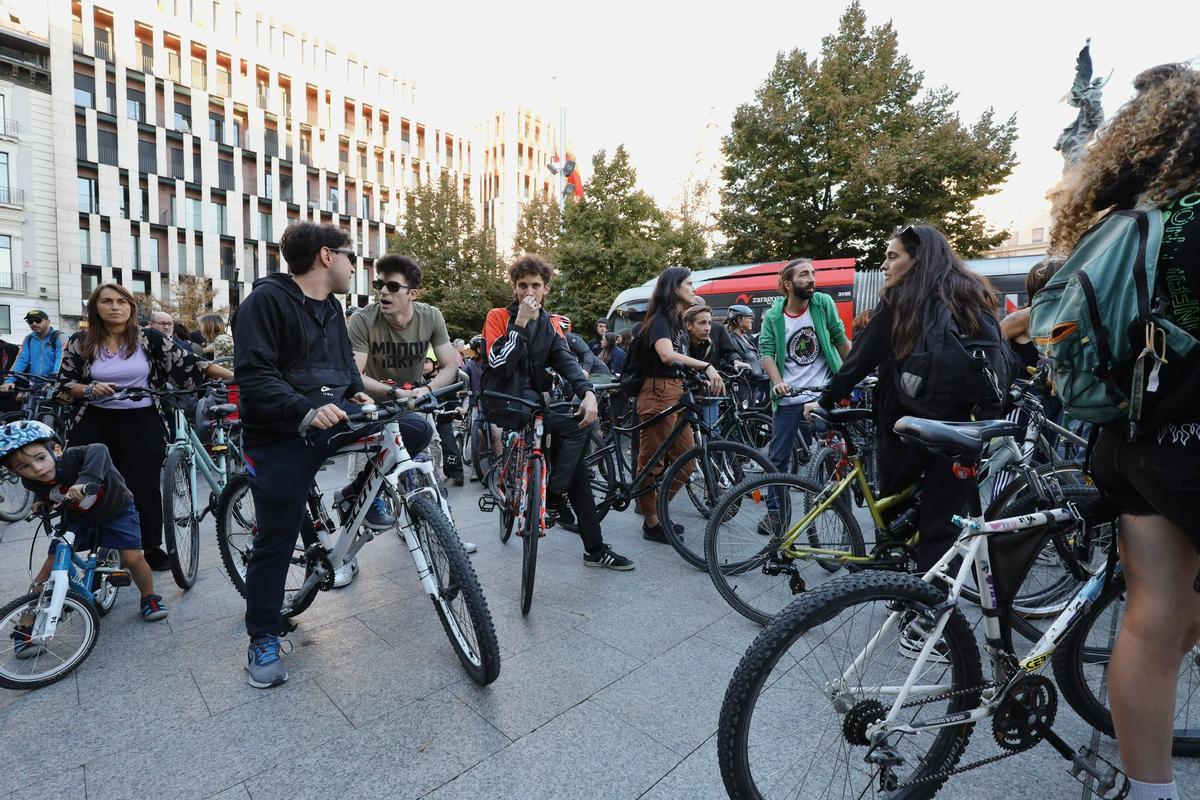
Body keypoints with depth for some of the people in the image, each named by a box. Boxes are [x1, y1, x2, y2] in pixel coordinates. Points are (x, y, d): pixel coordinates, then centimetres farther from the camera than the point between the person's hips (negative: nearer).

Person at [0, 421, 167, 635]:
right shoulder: (32, 481, -17)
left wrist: (85, 481, -71)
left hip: (116, 511, -4)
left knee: (132, 558, -13)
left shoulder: (73, 457, -35)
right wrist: (40, 502, -9)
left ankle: (149, 597, 14)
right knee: (52, 563, -6)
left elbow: (98, 450, -60)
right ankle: (25, 626, 11)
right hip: (77, 519, 4)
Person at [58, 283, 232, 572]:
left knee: (144, 488, 2)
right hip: (96, 424, 2)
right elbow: (65, 385, 7)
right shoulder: (80, 342, 3)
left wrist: (236, 376, -18)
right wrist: (90, 389, -15)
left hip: (142, 424, -2)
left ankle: (152, 548, 18)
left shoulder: (150, 338, -2)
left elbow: (189, 363, -8)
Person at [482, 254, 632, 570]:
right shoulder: (499, 317, -4)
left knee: (575, 462, -1)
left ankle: (595, 549, 8)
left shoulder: (550, 324, 11)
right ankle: (553, 497, -7)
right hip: (504, 403, -5)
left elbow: (566, 361, -6)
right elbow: (500, 366, -18)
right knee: (576, 430, -24)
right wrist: (520, 323, -20)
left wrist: (587, 392, -25)